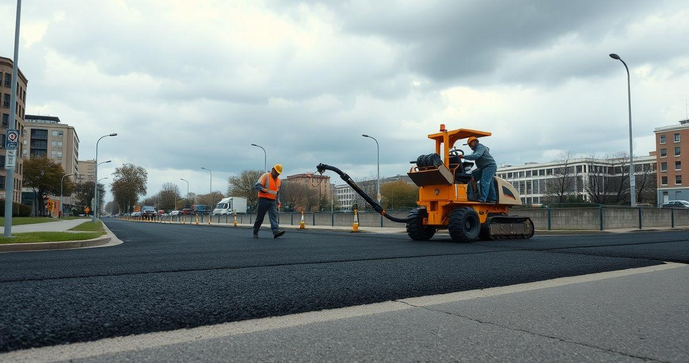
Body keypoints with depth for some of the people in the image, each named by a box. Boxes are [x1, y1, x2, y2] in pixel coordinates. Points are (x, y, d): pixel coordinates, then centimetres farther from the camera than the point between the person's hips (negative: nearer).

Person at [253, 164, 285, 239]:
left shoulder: (278, 180, 17)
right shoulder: (265, 176, -4)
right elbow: (257, 186, -15)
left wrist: (278, 201, 14)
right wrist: (268, 191, -26)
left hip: (272, 201, 5)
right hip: (264, 199, -5)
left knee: (274, 216, -11)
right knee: (260, 217, 1)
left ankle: (276, 231, -24)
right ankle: (255, 232, 14)